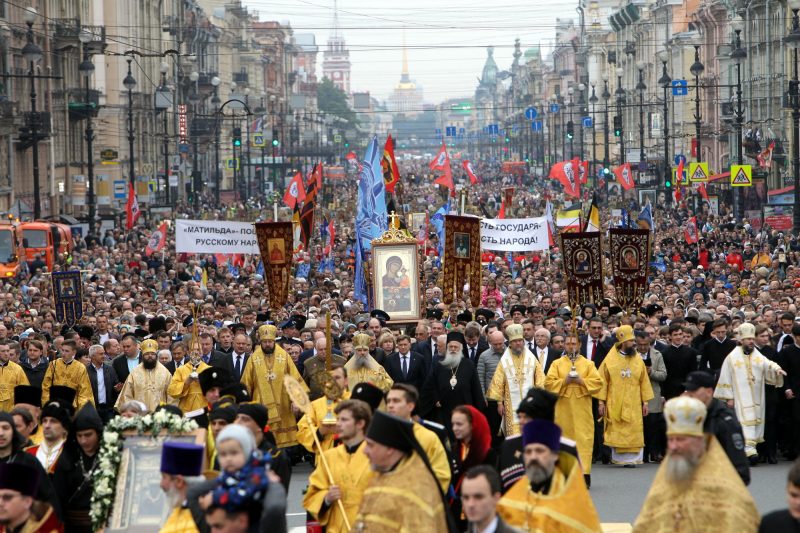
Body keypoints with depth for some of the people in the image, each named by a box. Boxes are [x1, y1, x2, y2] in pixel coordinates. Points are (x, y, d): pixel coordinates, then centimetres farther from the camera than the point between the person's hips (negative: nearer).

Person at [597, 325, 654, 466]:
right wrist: (601, 402, -5)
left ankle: (631, 458, -1)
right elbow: (602, 382, -1)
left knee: (633, 432, -4)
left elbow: (644, 382, 8)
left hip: (633, 404, 2)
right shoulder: (609, 360, -1)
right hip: (614, 404, -2)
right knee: (616, 433, -1)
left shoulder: (638, 360, 6)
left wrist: (645, 402, 3)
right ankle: (617, 458, 5)